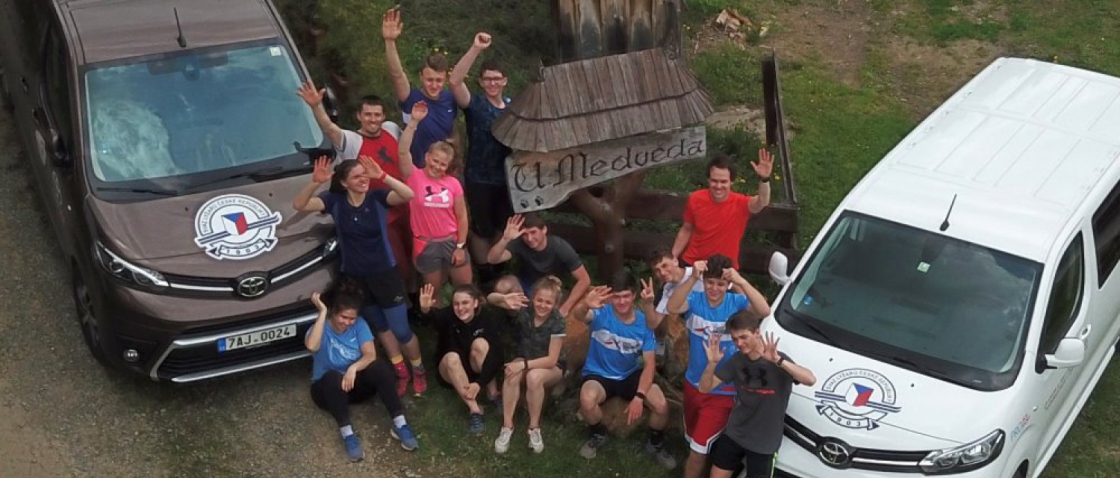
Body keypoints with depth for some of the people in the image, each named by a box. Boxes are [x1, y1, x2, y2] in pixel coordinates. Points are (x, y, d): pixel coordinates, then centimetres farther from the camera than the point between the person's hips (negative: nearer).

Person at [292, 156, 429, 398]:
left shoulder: (377, 197, -15)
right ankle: (400, 371, 39)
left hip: (385, 274, -3)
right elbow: (299, 205, -20)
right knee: (380, 327, 20)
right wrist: (315, 183, -37)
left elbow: (408, 195, -32)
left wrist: (382, 176, -43)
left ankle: (418, 370, 29)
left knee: (401, 330, 3)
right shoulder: (335, 201, -10)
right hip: (354, 277, 3)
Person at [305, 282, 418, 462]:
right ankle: (347, 434, -42)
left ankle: (399, 424, -31)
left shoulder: (359, 325, -7)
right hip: (328, 388, -2)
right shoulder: (321, 328, -15)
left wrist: (354, 368, -36)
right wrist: (322, 313, -36)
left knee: (378, 367, -29)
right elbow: (311, 346, -39)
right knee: (333, 377, -38)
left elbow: (371, 355, -16)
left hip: (355, 383, 2)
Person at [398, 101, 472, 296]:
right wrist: (414, 121, -30)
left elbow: (462, 217, 0)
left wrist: (460, 247, -3)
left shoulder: (453, 183, -4)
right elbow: (403, 152, -24)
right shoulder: (415, 178, -8)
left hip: (452, 241, 1)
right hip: (426, 245, -1)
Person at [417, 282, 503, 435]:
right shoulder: (449, 316, -18)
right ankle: (474, 410, -34)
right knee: (451, 357, -33)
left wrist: (479, 383, -37)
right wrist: (425, 310, -66)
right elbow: (433, 317, -41)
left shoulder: (488, 319, -19)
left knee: (480, 343, -29)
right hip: (453, 371, 1)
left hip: (478, 370, -1)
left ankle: (494, 396, -20)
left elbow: (496, 356, -26)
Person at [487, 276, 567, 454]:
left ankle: (534, 427, -19)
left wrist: (524, 365, -32)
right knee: (512, 373, -33)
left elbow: (552, 359, -23)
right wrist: (505, 299, -41)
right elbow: (491, 298, -18)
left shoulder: (558, 323, -24)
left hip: (551, 368, -3)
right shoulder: (525, 310, -16)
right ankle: (507, 426, -24)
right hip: (524, 360, 3)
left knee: (534, 376, -37)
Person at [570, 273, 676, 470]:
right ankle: (598, 435, 3)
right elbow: (578, 315, -44)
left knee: (662, 405, -21)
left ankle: (655, 444, 13)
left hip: (631, 375, 2)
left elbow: (650, 363, -11)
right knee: (587, 401, -33)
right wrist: (585, 305, -71)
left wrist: (639, 397, -26)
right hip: (599, 374, -2)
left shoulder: (644, 322, -12)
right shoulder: (602, 314, -20)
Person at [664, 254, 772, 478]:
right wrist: (692, 279, -48)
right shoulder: (695, 300, -13)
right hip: (693, 384, 3)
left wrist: (741, 281, -45)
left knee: (699, 448, -1)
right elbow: (672, 307, -35)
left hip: (722, 391, -3)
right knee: (692, 441, 24)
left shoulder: (736, 303, -16)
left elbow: (764, 311, -35)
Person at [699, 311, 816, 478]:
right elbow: (705, 388, -6)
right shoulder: (736, 360, -5)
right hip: (733, 434, 4)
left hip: (763, 443, -4)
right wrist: (712, 363, -26)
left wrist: (778, 361, -49)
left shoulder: (777, 361, -19)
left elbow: (810, 380, -36)